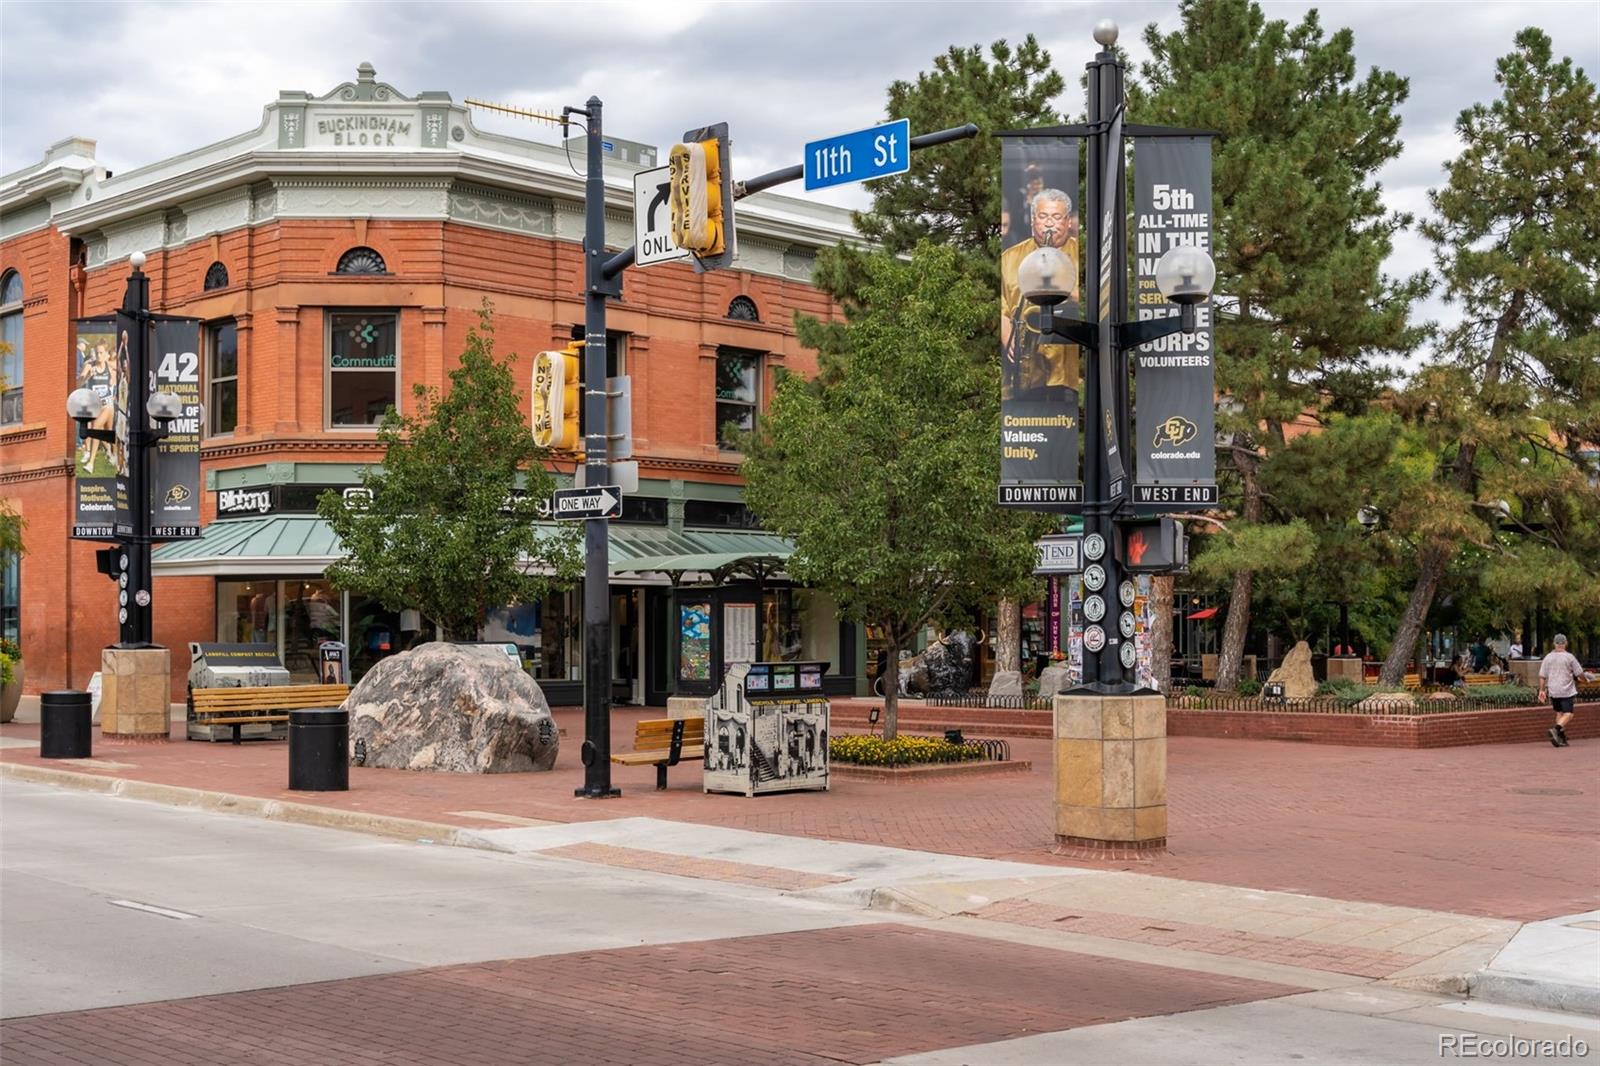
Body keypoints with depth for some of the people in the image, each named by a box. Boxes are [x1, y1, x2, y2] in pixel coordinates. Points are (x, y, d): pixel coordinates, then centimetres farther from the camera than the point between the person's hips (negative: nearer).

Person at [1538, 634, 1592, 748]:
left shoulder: (1548, 657, 5)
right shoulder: (1569, 657, -6)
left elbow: (1542, 676, 5)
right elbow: (1580, 674, -2)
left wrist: (1542, 690, 10)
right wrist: (1585, 679, 19)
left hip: (1553, 691, 5)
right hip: (1566, 691, -5)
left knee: (1559, 713, 14)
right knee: (1568, 714, -5)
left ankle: (1562, 738, 12)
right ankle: (1555, 729, -28)